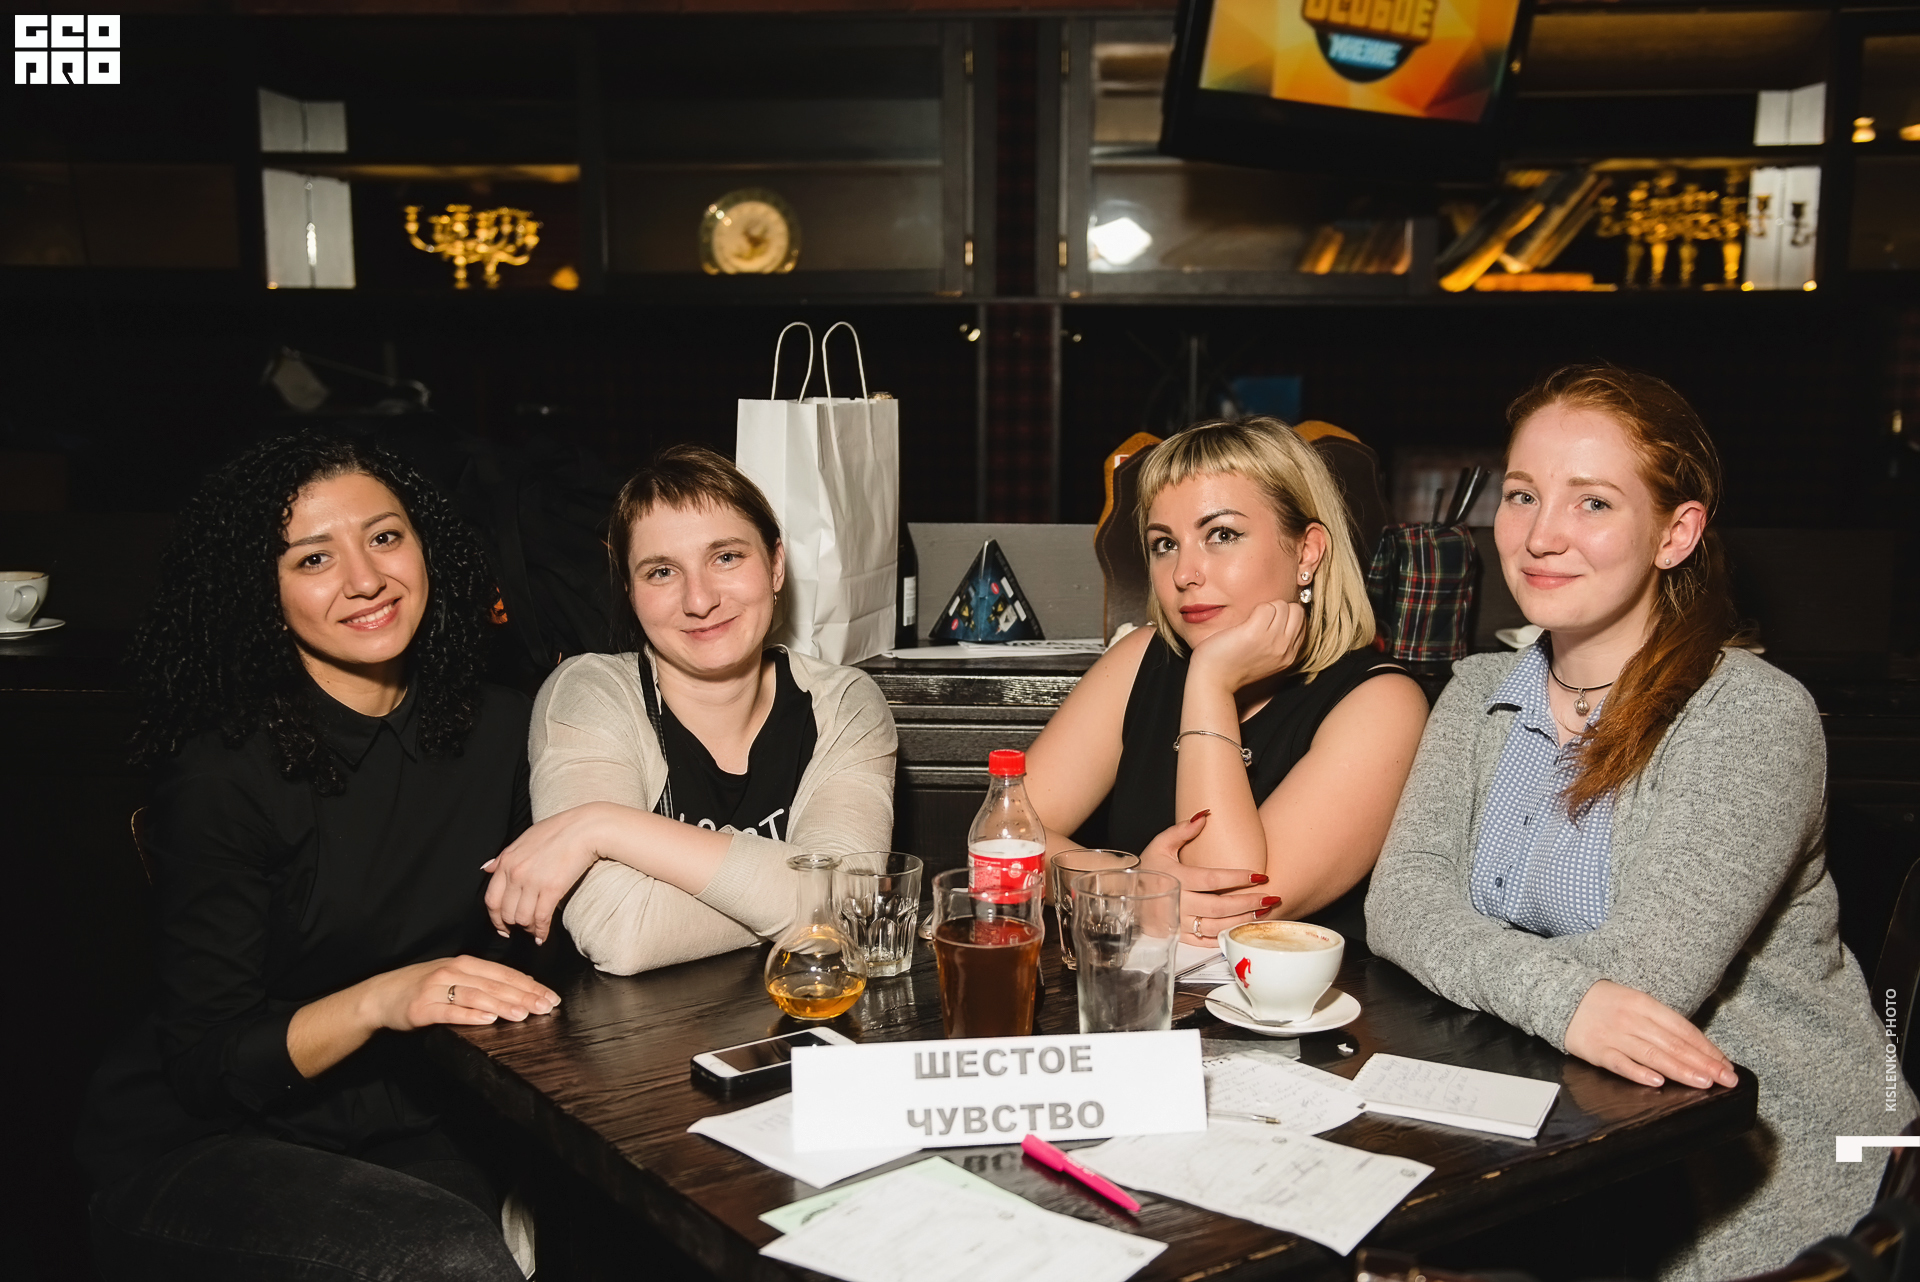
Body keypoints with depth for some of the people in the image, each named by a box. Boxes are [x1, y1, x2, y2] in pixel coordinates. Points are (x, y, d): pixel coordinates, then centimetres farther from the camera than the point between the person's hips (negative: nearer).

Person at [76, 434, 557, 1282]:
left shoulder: (496, 728, 0)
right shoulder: (220, 776, -14)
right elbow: (207, 1064, -14)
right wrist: (379, 1002, -29)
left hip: (401, 1126, 4)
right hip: (194, 1148, -4)